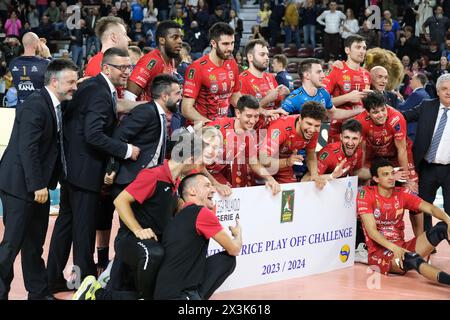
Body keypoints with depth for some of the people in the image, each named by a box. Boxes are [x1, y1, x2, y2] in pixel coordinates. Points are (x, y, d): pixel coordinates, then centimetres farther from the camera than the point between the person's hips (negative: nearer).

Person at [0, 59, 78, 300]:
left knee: (34, 244, 16)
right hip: (20, 184, -9)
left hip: (37, 185, 9)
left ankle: (39, 293, 24)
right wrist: (37, 185, -21)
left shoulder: (55, 106, 10)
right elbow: (27, 148, -22)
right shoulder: (35, 105, -18)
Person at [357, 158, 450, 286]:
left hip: (401, 247, 6)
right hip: (379, 251, -6)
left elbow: (430, 208, -2)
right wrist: (394, 248, -28)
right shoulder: (366, 194, -6)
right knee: (411, 258, -39)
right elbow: (371, 231, -14)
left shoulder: (401, 194, 8)